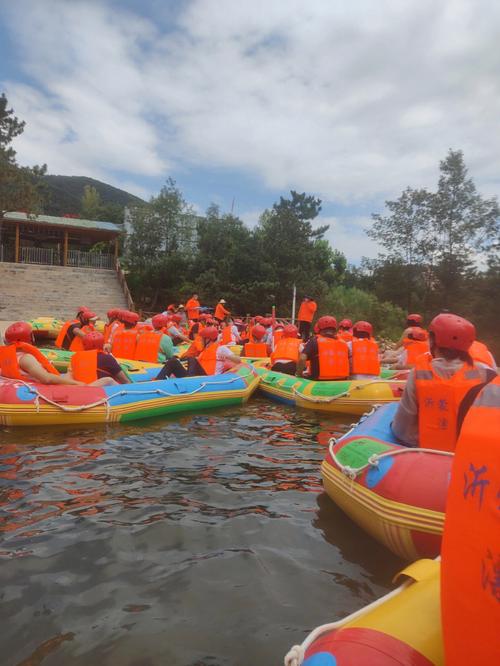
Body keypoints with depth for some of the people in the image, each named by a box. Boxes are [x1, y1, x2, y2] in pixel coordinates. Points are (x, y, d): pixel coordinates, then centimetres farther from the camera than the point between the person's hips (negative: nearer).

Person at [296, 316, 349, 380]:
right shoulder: (344, 344, 11)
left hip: (320, 382, -5)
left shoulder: (314, 341, -3)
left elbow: (302, 359, -15)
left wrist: (299, 375, -3)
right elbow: (350, 364, 15)